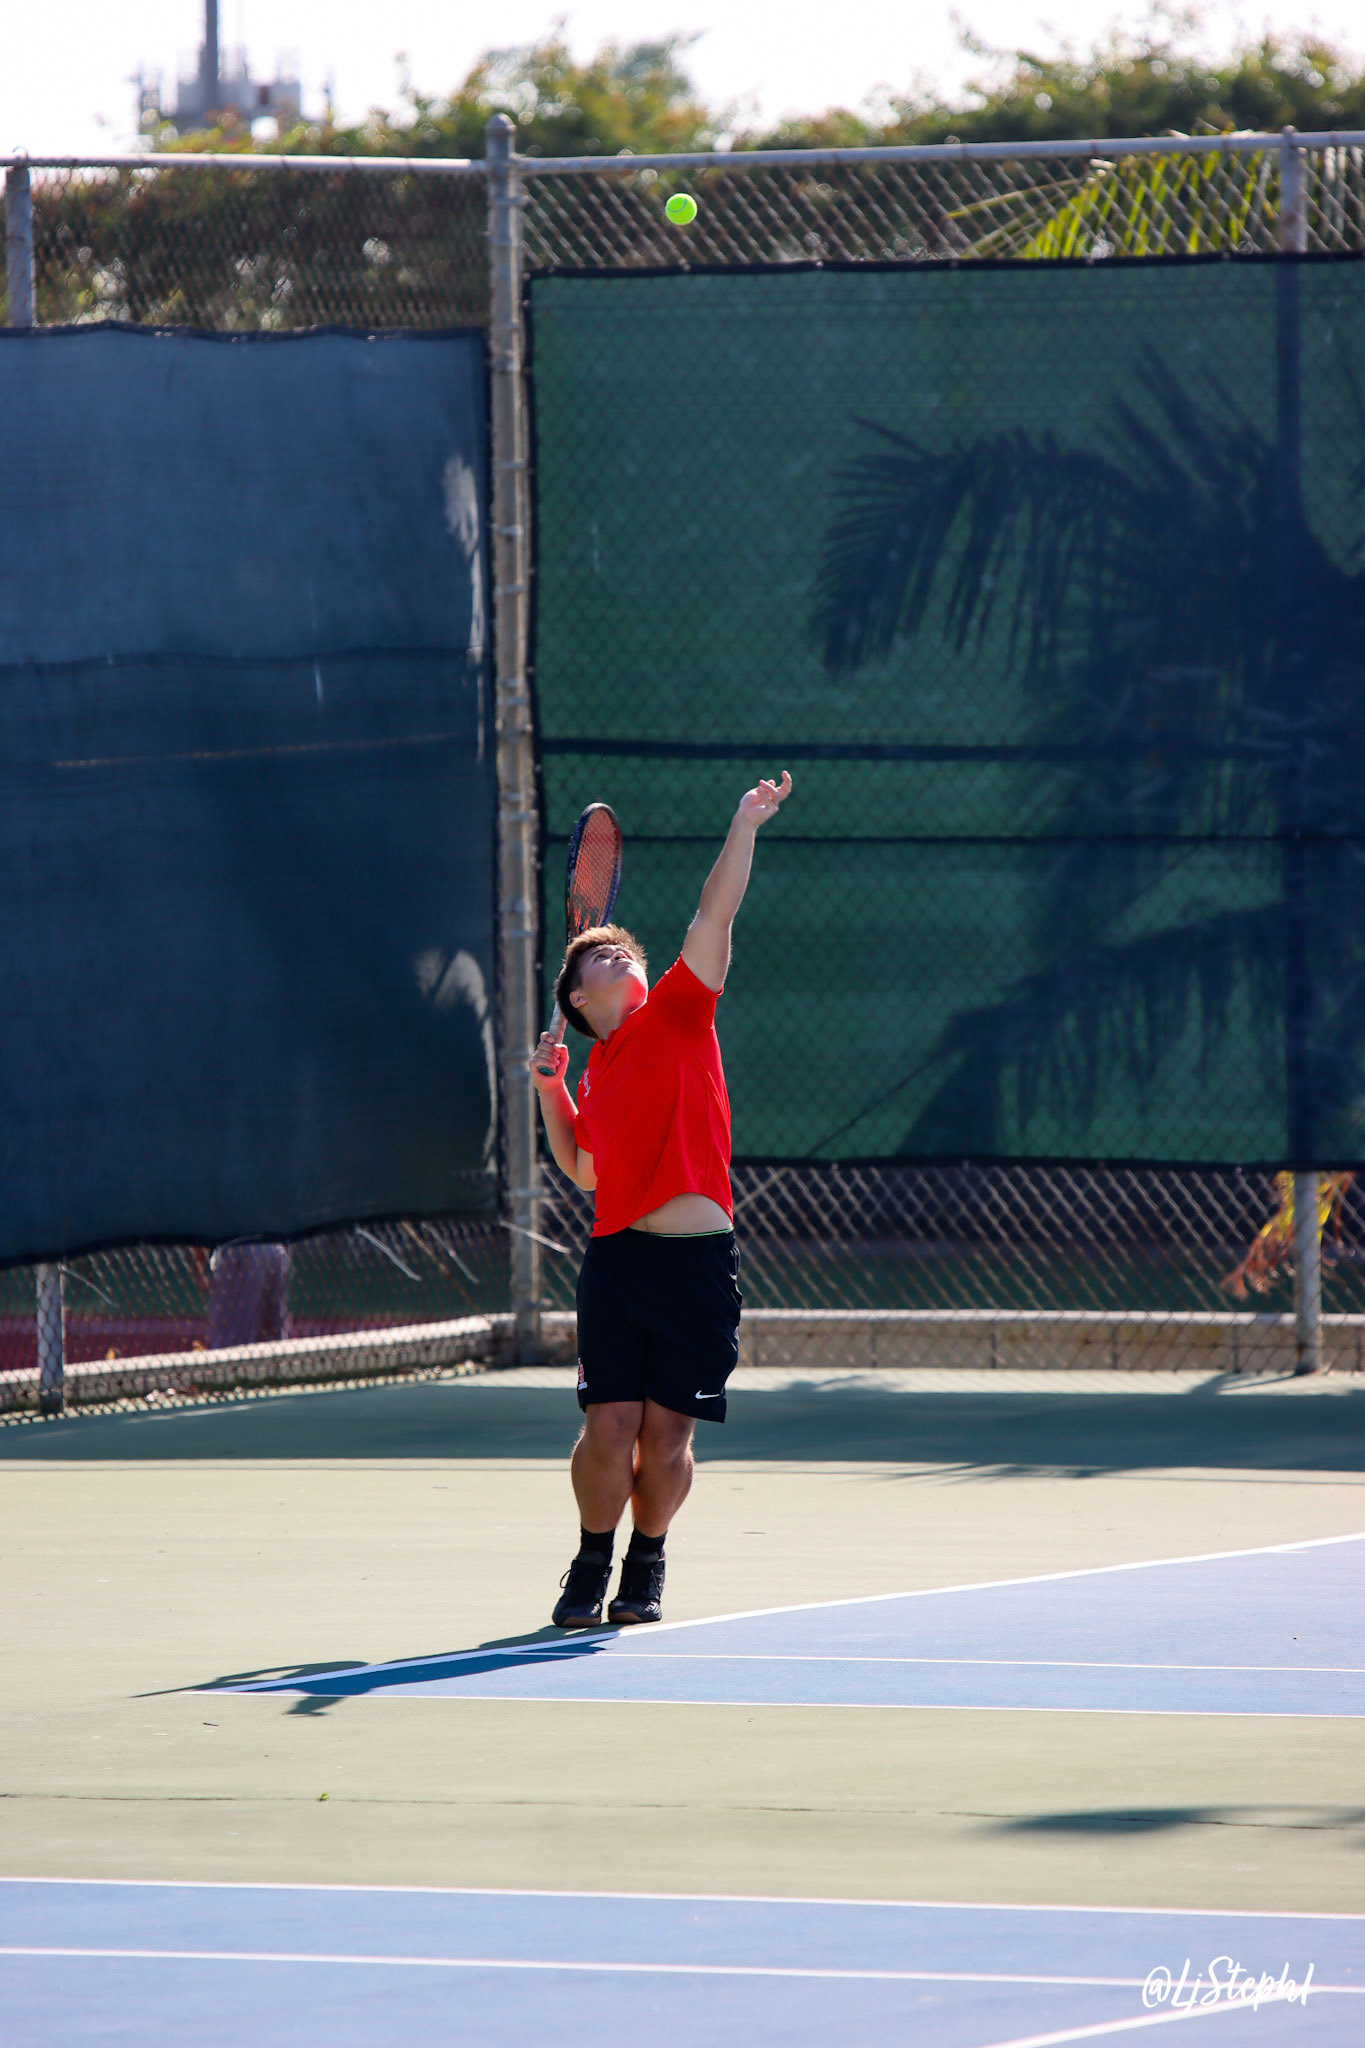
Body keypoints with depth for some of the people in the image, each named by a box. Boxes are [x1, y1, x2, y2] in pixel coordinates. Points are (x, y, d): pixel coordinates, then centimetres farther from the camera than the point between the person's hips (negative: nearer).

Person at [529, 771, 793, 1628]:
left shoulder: (677, 1012, 7)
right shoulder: (596, 1071, 17)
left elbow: (714, 918, -1)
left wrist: (746, 826, -7)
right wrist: (550, 1090, 13)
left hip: (698, 1259, -2)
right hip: (620, 1258, 2)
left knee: (669, 1431, 0)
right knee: (611, 1424, -5)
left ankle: (647, 1563, 18)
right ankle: (592, 1564, 13)